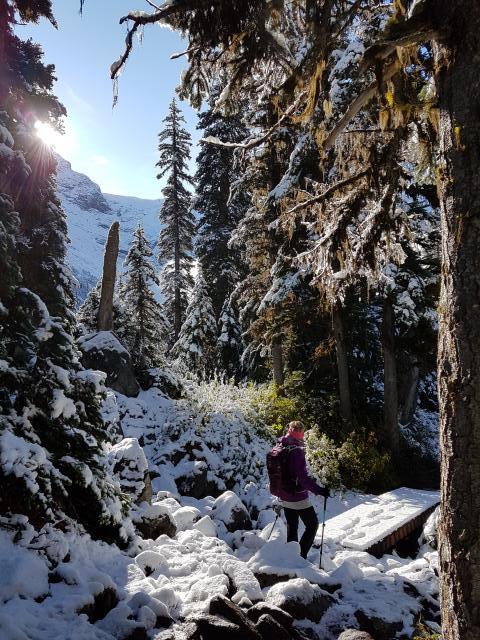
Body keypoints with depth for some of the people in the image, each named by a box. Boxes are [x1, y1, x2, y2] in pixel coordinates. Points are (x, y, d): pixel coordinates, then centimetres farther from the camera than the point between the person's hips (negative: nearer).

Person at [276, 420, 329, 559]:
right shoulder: (296, 451, -22)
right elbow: (302, 476, -26)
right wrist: (319, 490, -21)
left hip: (284, 497, 8)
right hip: (298, 498, -8)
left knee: (291, 527, 20)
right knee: (312, 524, 8)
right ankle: (301, 556, 3)